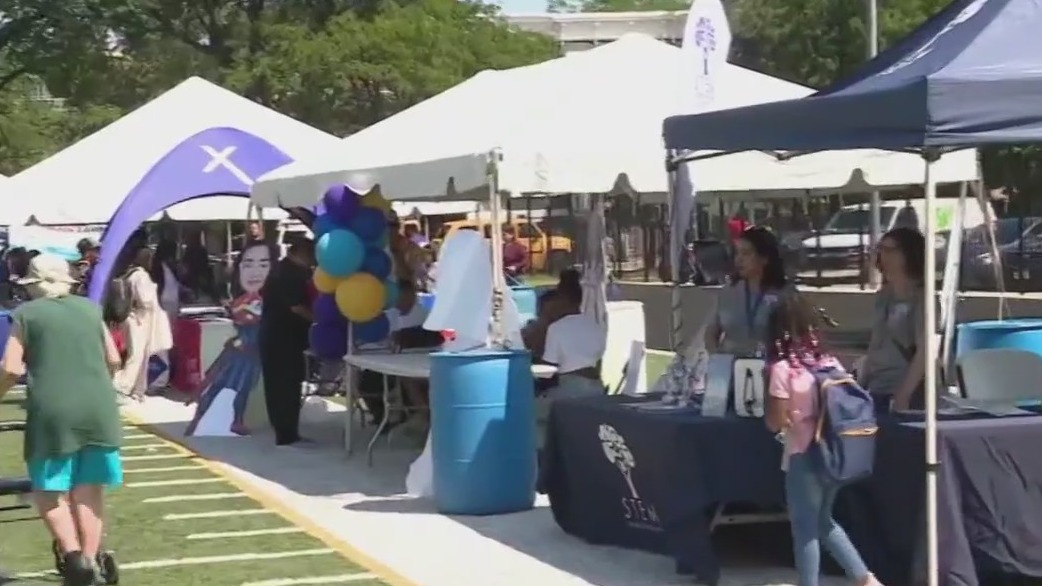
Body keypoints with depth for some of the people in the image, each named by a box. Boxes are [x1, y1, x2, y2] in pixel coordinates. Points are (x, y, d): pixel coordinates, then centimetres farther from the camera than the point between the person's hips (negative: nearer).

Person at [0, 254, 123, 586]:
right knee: (89, 491, 11)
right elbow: (114, 360, 16)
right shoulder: (89, 308, 16)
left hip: (53, 412, -3)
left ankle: (73, 554, -15)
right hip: (97, 409, 3)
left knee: (50, 492, 5)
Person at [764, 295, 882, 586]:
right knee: (824, 522, 23)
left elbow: (775, 422, -11)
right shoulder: (831, 363, 4)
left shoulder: (783, 369, -15)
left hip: (803, 457, -7)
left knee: (805, 529, 5)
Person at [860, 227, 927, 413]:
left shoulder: (920, 299, -8)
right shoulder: (883, 295, 14)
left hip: (905, 394, -7)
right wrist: (861, 385, 13)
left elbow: (924, 351, -14)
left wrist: (903, 396, -19)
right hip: (876, 392, 7)